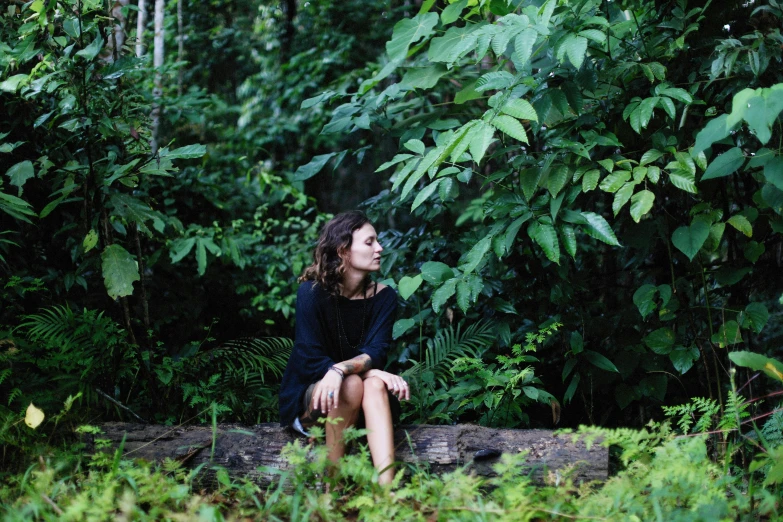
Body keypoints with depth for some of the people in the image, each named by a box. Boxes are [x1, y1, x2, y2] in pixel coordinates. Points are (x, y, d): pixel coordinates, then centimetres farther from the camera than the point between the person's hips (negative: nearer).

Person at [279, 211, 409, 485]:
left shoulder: (383, 296, -3)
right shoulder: (312, 292, -13)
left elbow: (375, 352, -16)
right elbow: (311, 360, -17)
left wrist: (341, 369, -38)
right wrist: (371, 371, -26)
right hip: (309, 397, -3)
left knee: (375, 386, -32)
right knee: (352, 384, -34)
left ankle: (386, 489, -48)